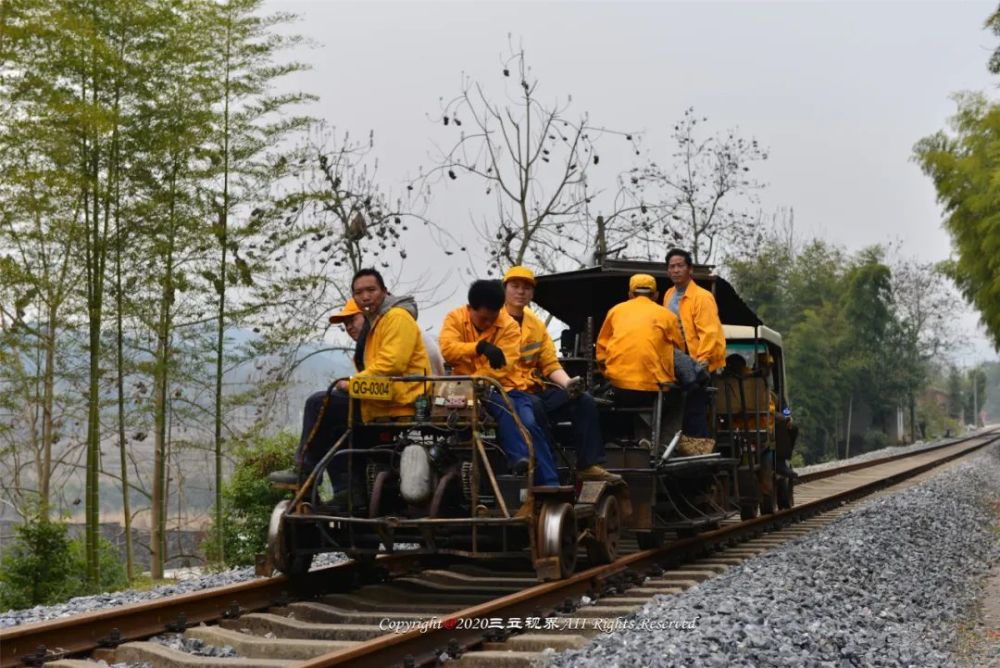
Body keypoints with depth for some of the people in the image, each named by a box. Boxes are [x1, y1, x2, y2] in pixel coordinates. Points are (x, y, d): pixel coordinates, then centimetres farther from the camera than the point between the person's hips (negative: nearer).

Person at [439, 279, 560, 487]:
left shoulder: (509, 325, -3)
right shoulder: (455, 318, 0)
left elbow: (501, 368, -14)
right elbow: (447, 349, -20)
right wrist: (480, 347, -35)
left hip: (502, 387, 1)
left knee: (530, 423, -21)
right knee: (505, 410, -33)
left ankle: (550, 485, -20)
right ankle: (519, 459, -43)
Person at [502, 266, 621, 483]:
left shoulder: (536, 324, 17)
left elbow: (551, 364, 14)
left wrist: (568, 383, -6)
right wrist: (517, 389, -27)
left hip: (535, 389, 7)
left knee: (585, 402, -10)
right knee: (534, 406, -38)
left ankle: (589, 466, -8)